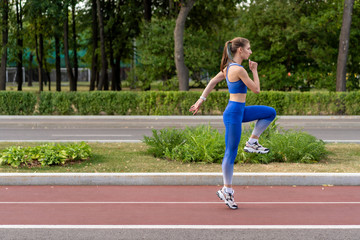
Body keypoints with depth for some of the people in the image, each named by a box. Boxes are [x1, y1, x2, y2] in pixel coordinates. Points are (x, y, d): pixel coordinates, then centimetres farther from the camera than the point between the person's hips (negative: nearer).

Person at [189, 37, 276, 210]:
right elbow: (256, 89, -12)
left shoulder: (229, 67, 9)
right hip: (234, 113, -10)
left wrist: (201, 100, 17)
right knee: (231, 153, 0)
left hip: (239, 111, 10)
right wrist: (254, 70, 0)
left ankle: (252, 143, 14)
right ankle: (227, 191, 10)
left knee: (270, 113, 15)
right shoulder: (239, 69, -19)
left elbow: (213, 82, 14)